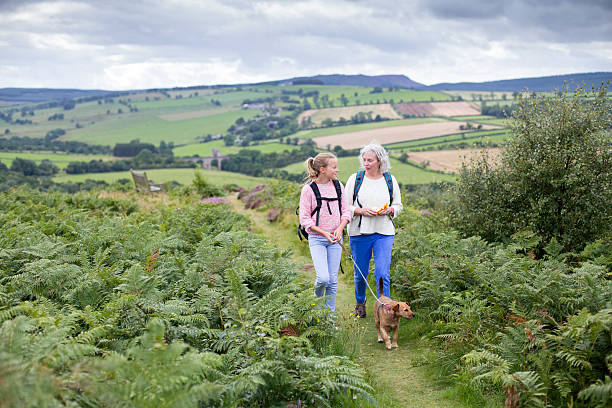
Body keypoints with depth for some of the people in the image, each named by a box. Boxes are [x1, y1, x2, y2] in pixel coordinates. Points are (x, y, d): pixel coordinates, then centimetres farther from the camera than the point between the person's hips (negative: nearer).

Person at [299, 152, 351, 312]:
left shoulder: (338, 185, 5)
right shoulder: (308, 189, -9)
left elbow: (346, 211, 9)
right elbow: (304, 219, -8)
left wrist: (340, 229, -10)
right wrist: (324, 233, -16)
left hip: (335, 238, 4)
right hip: (317, 238, -4)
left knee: (333, 280, 3)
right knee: (323, 278, -15)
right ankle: (317, 300, 17)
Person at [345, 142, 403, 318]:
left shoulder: (390, 180, 4)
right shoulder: (355, 179, 0)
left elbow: (398, 206, 12)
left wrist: (388, 210, -10)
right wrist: (361, 211, -16)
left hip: (384, 233, 0)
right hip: (359, 232, 0)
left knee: (382, 273, -11)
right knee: (361, 272, 11)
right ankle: (360, 302, 36)